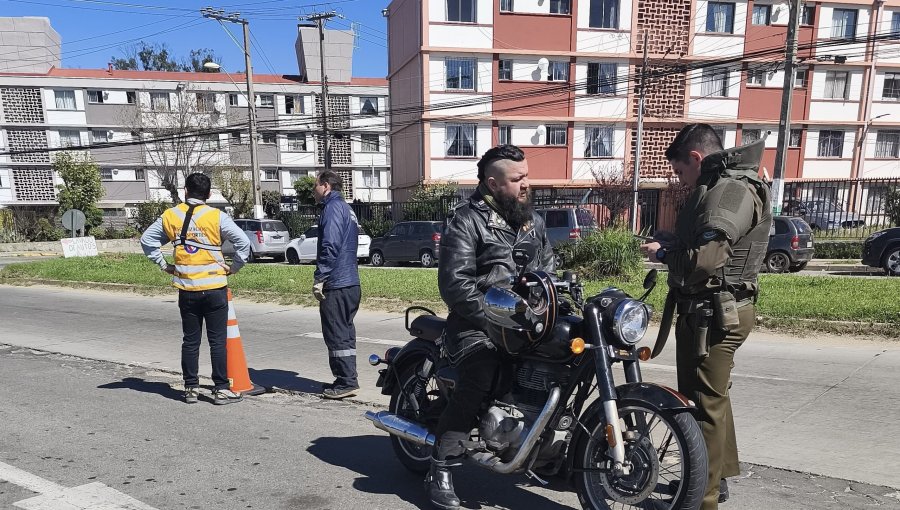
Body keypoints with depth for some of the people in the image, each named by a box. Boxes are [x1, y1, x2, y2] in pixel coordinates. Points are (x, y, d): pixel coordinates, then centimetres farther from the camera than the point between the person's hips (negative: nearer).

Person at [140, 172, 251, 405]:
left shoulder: (170, 216, 3)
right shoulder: (216, 217, -8)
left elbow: (146, 239, 11)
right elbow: (243, 242, -11)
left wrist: (164, 265, 15)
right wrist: (234, 267, 0)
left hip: (186, 289, 3)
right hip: (214, 288, -3)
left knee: (190, 341, 13)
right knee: (217, 341, 3)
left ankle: (191, 388, 19)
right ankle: (221, 389, 6)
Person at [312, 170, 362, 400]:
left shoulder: (333, 208, -11)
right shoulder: (346, 208, 21)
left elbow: (331, 246, -21)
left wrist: (319, 278, -18)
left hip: (336, 285, -10)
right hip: (351, 282, 10)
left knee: (337, 335, -4)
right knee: (345, 333, 14)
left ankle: (346, 382, 0)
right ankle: (347, 380, 22)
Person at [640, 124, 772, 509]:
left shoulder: (730, 190, -18)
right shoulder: (724, 185, 16)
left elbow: (705, 260, -27)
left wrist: (662, 254, -11)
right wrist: (673, 240, 8)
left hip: (714, 313, -11)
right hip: (715, 308, 11)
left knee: (703, 402, -3)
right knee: (711, 396, 22)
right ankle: (718, 475, 39)